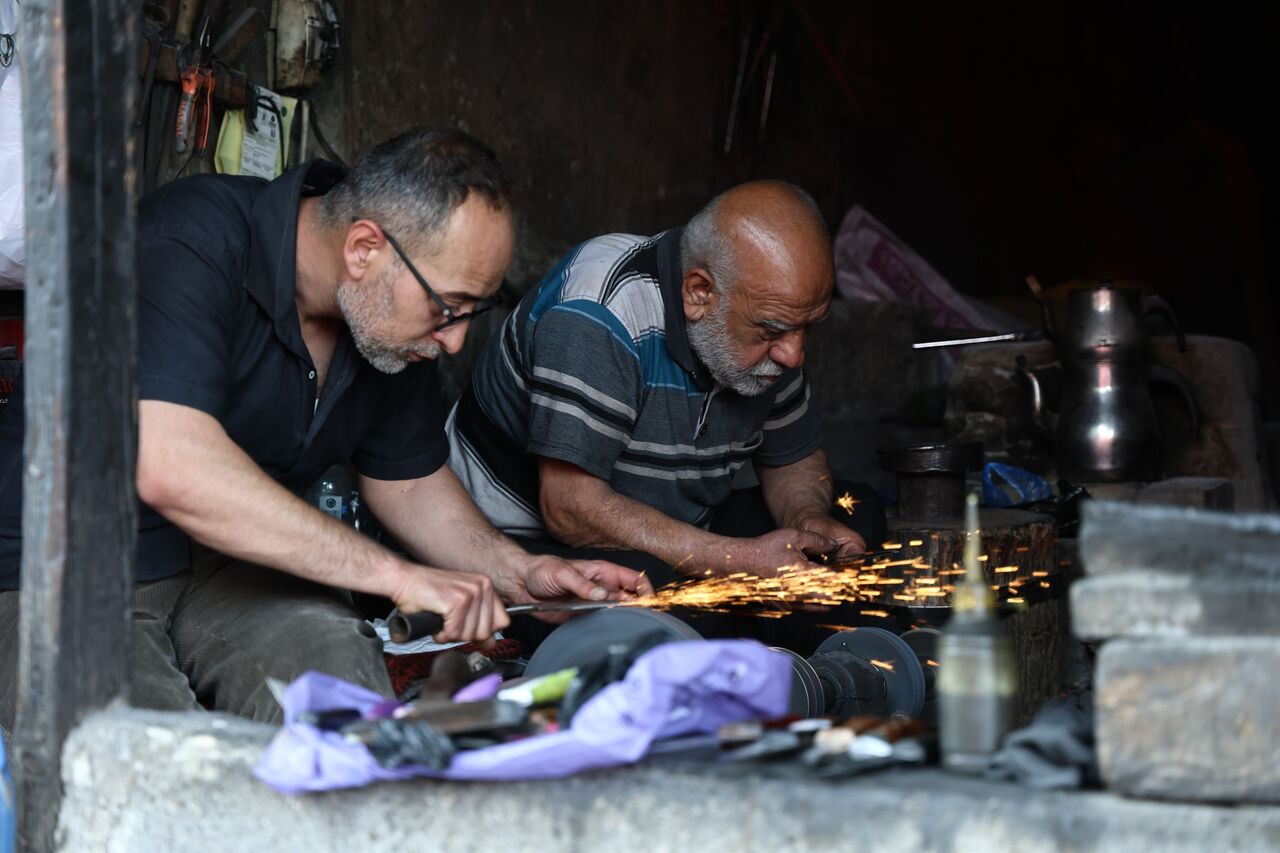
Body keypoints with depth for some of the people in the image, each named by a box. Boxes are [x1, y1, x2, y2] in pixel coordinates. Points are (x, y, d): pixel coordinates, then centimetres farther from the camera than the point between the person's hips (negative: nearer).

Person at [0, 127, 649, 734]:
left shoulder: (399, 315, 1)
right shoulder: (189, 245, -24)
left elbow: (409, 482, 17)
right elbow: (171, 470, -38)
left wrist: (518, 572, -2)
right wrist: (395, 573, -35)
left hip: (224, 566, 6)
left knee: (336, 665, -23)